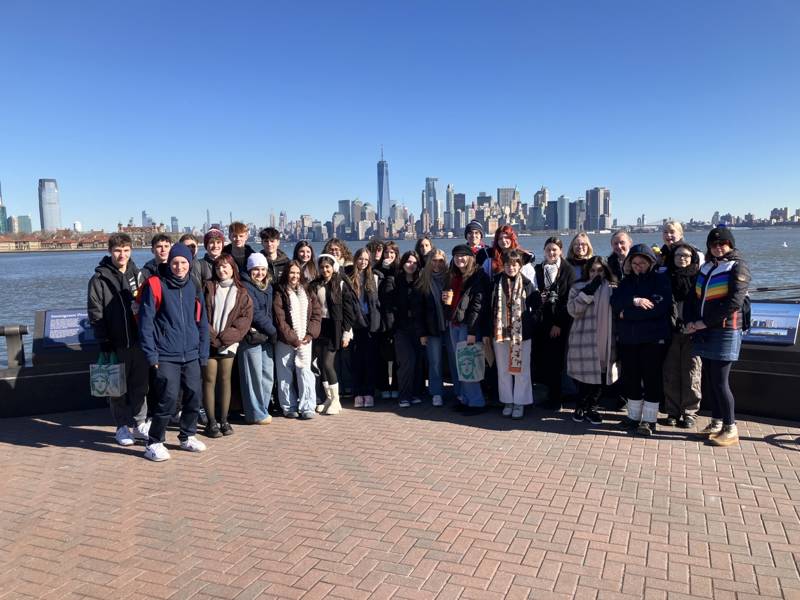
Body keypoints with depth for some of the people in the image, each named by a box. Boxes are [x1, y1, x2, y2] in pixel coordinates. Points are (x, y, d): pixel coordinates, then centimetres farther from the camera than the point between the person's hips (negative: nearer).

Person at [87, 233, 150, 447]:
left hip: (139, 341, 3)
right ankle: (122, 427, 16)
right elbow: (95, 314, -5)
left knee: (140, 385, 9)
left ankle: (139, 424, 20)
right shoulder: (99, 279, -2)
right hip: (116, 343, -3)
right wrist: (104, 342, -11)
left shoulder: (138, 275, 9)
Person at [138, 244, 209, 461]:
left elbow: (202, 322, 11)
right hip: (165, 357, -5)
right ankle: (154, 443, 9)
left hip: (191, 356, 5)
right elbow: (146, 321, -8)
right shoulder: (156, 285, -6)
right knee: (168, 399, -8)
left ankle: (188, 436, 28)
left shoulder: (194, 287, 8)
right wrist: (151, 355, -11)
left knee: (194, 396, 8)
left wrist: (203, 353, 8)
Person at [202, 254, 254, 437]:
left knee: (225, 379, 7)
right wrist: (212, 336, -13)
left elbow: (245, 318, -2)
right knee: (209, 380, 0)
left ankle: (223, 420, 15)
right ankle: (211, 422, 6)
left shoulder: (241, 293, 6)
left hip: (228, 343, 1)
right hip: (209, 342, -1)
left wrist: (225, 336, -12)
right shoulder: (208, 288, 4)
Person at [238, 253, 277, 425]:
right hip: (252, 337, -7)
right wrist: (273, 332, -8)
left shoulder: (268, 286, 16)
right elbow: (255, 313, -13)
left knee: (268, 375, 9)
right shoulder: (245, 286, -7)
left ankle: (263, 409, 21)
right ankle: (255, 413, 8)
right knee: (254, 376, -1)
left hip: (267, 337, 7)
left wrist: (271, 332, 2)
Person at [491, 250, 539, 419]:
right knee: (503, 369, 10)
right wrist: (490, 328, 3)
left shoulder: (526, 283, -4)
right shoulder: (497, 282, 1)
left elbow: (536, 305, 3)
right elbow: (490, 305, 7)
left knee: (520, 368, 3)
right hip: (500, 331, 2)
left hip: (521, 333, -2)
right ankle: (507, 401, 22)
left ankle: (520, 402, 14)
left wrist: (530, 321, -3)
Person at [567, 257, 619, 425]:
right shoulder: (578, 288, 4)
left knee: (601, 376, 6)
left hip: (605, 340, 3)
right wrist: (589, 291, -16)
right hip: (584, 339, -3)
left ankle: (592, 408, 21)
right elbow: (572, 310, -9)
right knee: (587, 375, -2)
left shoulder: (612, 288, 10)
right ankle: (581, 407, 16)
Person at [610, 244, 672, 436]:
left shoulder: (660, 278, -3)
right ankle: (633, 416, 23)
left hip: (653, 338, -5)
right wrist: (634, 301, -21)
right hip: (627, 338, 5)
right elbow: (615, 302, -2)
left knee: (652, 378, 1)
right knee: (630, 378, 10)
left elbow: (658, 306, -18)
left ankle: (649, 420, 10)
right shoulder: (627, 281, 12)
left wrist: (626, 313, -13)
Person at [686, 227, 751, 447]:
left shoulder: (737, 267, -5)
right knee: (709, 379, 10)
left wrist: (705, 322, -15)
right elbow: (696, 297, 15)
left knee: (720, 381, -7)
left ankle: (730, 429, 4)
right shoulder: (706, 267, 14)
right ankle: (716, 423, 22)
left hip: (725, 331, -6)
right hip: (705, 331, 6)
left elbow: (734, 302, -15)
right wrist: (693, 321, -3)